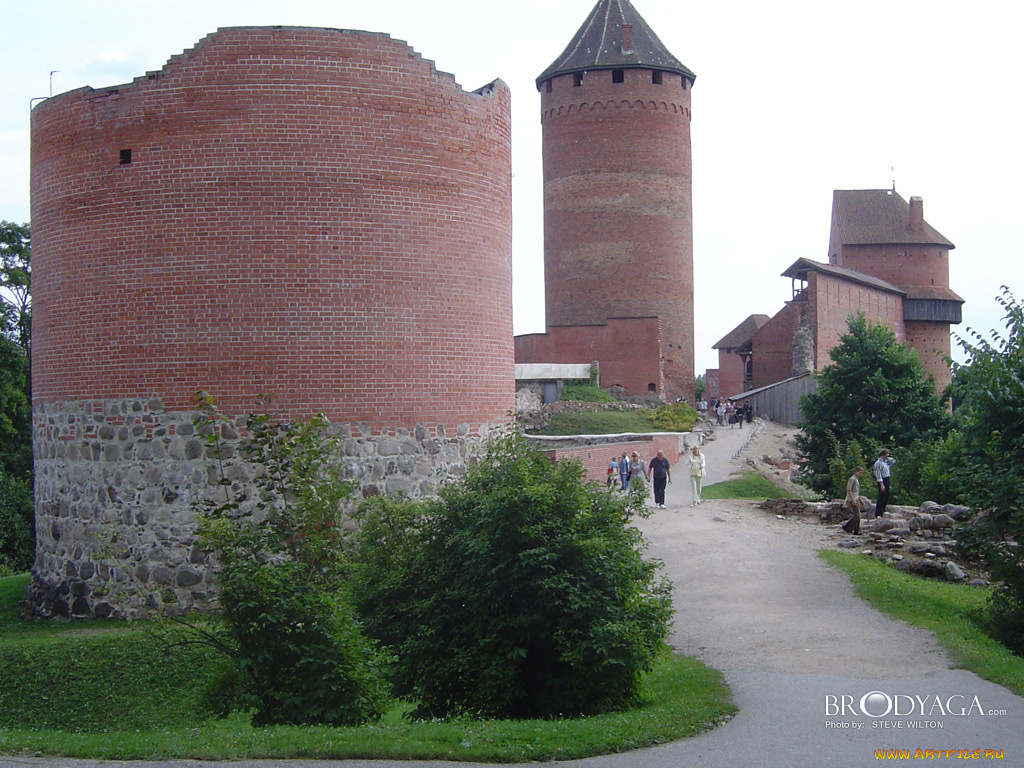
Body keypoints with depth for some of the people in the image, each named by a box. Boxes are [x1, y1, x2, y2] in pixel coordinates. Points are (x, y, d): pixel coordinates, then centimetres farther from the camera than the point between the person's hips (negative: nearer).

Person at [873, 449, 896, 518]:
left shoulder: (886, 462, 14)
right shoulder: (878, 463, -12)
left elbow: (893, 461, 31)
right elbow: (878, 474, -16)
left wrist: (888, 458, 13)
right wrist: (881, 484, -21)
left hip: (887, 481, 9)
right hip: (882, 481, -9)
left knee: (886, 498, 10)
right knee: (881, 498, -10)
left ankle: (882, 512, 16)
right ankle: (878, 514, -9)